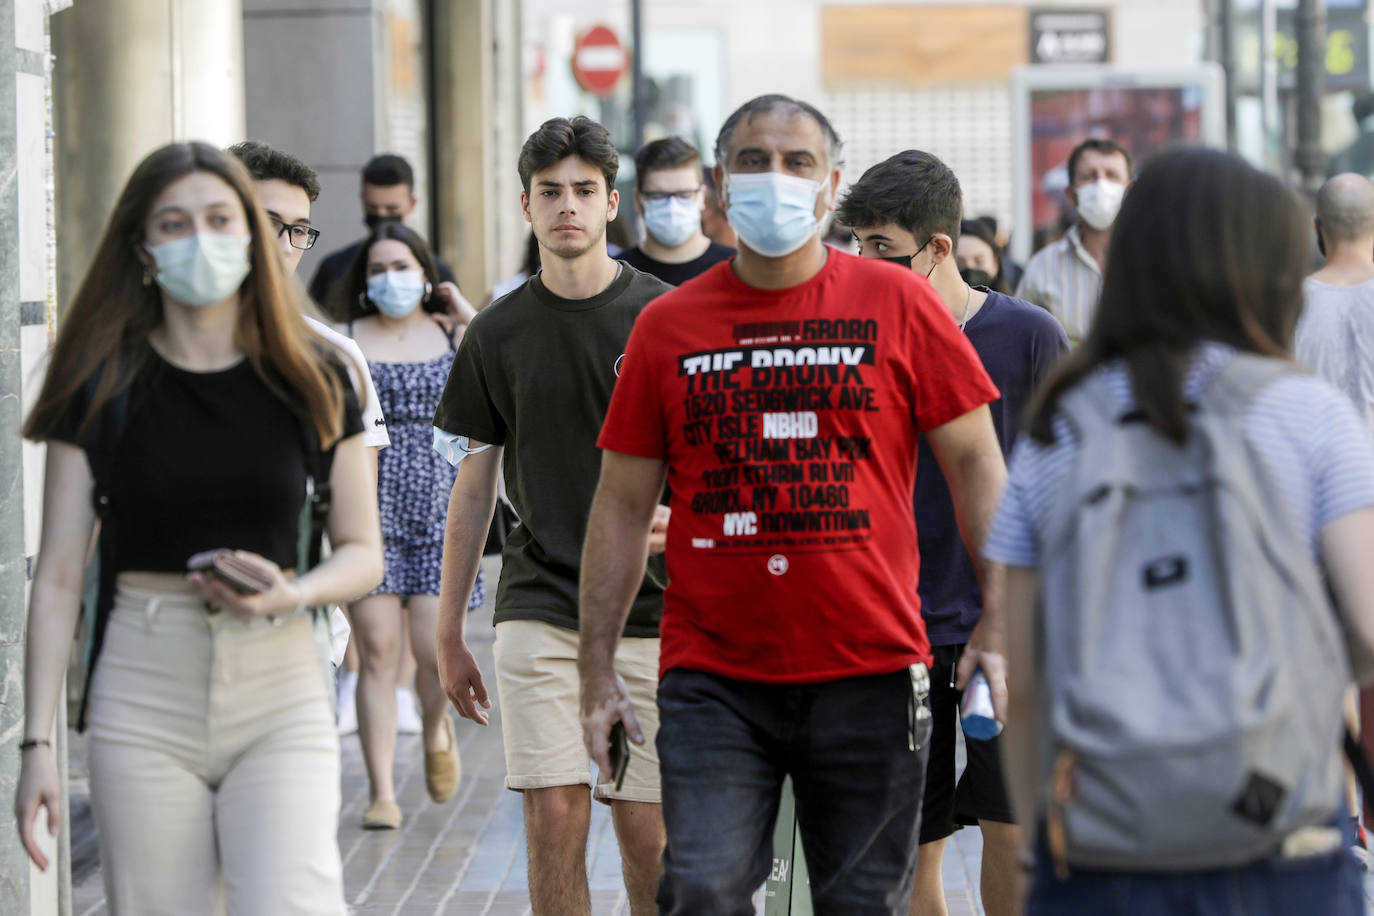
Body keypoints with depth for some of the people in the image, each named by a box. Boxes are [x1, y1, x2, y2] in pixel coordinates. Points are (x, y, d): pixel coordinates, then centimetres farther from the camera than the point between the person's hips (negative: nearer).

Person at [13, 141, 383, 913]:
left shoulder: (312, 380, 5)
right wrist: (37, 742, -4)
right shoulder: (103, 388, 3)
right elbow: (59, 575, 2)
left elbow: (363, 552, 9)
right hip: (143, 695, 0)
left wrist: (290, 594, -13)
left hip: (280, 686, 0)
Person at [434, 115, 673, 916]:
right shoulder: (499, 333, 7)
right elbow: (474, 488, 12)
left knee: (647, 831, 1)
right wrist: (449, 633, 11)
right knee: (555, 820, -5)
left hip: (649, 609, -1)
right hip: (537, 608, 1)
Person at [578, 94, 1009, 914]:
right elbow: (622, 507, 9)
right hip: (712, 680, 0)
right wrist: (598, 671, 4)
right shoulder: (668, 326, 6)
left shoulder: (899, 303, 3)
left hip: (871, 671, 0)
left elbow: (975, 462, 5)